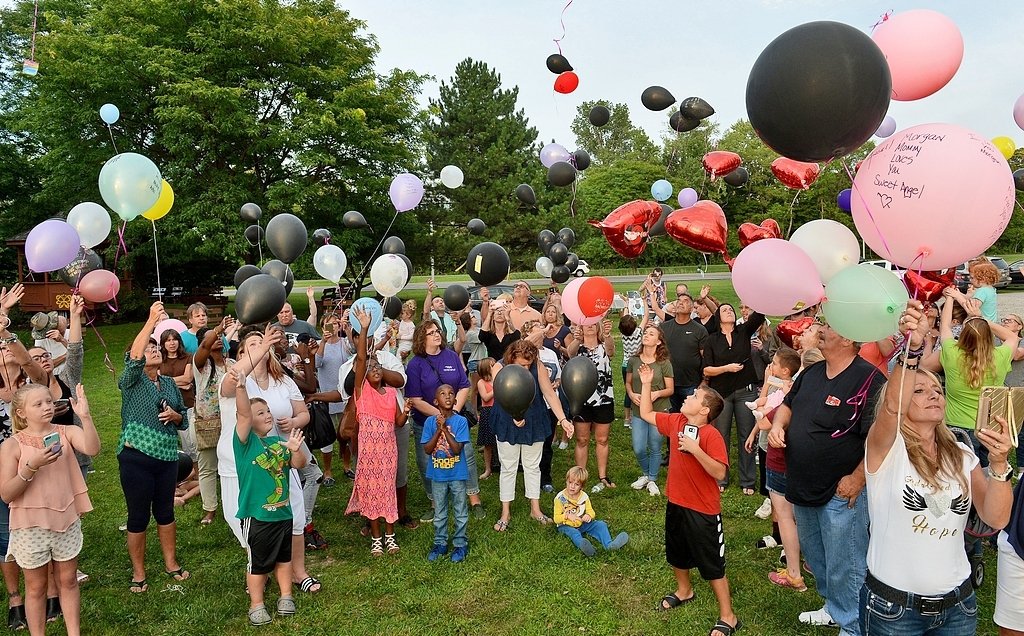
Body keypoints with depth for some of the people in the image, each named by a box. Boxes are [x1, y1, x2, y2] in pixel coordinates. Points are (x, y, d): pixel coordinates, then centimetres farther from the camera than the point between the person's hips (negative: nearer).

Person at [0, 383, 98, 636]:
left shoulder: (66, 433, -5)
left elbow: (92, 448, -25)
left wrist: (85, 416, -37)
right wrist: (32, 466, -26)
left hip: (67, 521, 2)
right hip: (31, 527, -2)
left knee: (68, 580, 15)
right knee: (36, 586, 14)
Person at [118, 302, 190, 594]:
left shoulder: (170, 383, 10)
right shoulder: (131, 380, -5)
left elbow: (184, 419, 15)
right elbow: (132, 357, -27)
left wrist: (174, 416, -10)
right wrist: (152, 321, -35)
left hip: (167, 457, 4)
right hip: (136, 459, -4)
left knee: (166, 511, 15)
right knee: (139, 516, 5)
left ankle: (171, 563, 30)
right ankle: (138, 573, 20)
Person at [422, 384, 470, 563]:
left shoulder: (461, 421, -13)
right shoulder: (430, 422, -7)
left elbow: (457, 449, -19)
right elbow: (427, 449, -10)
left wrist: (445, 429, -26)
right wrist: (438, 430, -22)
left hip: (457, 475, -2)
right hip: (437, 476, 2)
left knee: (461, 513, 11)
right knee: (439, 514, 16)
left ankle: (460, 545, 26)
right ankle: (440, 544, 31)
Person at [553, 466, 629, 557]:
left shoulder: (584, 497, 0)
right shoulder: (560, 498, -11)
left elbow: (591, 511, 5)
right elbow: (556, 518, -10)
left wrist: (589, 515, -19)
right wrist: (567, 516, -29)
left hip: (582, 524, 5)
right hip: (566, 526, -5)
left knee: (600, 524, -12)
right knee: (574, 533, -36)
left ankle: (609, 545, -35)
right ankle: (583, 546, -67)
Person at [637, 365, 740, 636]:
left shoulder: (712, 435, -23)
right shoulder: (676, 422, -2)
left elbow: (720, 472, -29)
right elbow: (646, 414, 9)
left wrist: (694, 448, -35)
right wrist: (646, 384, 4)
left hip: (703, 511, -7)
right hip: (676, 504, 7)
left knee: (712, 563, 4)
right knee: (677, 553, 25)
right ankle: (684, 591, 50)